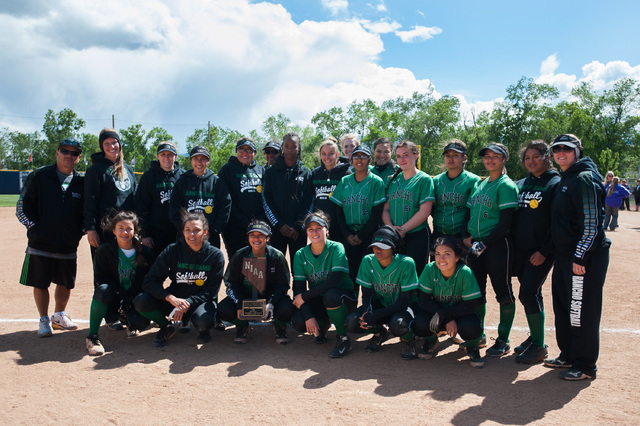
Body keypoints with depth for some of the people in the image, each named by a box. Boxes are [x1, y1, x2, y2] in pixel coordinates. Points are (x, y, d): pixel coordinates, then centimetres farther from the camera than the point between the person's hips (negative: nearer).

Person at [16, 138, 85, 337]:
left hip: (69, 246, 3)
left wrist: (80, 231, 0)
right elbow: (22, 206, -1)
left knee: (66, 283, 13)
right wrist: (34, 228, -9)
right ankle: (44, 321, 22)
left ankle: (59, 315, 34)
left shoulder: (81, 182, 5)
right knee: (40, 284, 6)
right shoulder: (38, 176, -2)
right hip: (40, 244, -2)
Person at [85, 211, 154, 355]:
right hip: (114, 298, -1)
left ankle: (129, 321, 14)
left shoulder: (145, 252, -2)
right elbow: (100, 278, -8)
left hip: (134, 299, 1)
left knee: (142, 322, -28)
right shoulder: (104, 250, -3)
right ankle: (92, 336, -24)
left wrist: (129, 299, -17)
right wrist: (120, 297, -21)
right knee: (103, 289, -35)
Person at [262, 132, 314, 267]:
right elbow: (266, 200, 2)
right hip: (276, 229, 0)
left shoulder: (306, 173, 8)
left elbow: (309, 202, 3)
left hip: (299, 231, 0)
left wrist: (298, 227, -7)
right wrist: (279, 224, -8)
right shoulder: (271, 172, 7)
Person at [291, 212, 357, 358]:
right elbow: (299, 288, -7)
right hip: (317, 301, 4)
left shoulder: (336, 248, -15)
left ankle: (343, 338, -14)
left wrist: (304, 296, -23)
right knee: (298, 322, -24)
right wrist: (309, 317, -20)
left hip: (344, 298, -4)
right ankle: (323, 325, 12)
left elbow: (335, 280, -26)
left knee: (331, 295, -38)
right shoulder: (301, 254, -3)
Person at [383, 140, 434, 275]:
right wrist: (391, 228, -9)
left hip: (417, 236, -4)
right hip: (394, 238, 4)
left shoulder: (424, 179, -3)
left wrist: (402, 229, -14)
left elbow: (424, 212, -11)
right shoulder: (393, 180, 12)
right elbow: (385, 209, 9)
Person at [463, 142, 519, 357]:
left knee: (503, 292, 2)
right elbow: (469, 213, 16)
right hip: (475, 245, 7)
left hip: (497, 245, -7)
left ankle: (503, 340, 12)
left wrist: (483, 244, -17)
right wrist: (467, 238, 1)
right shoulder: (479, 184, 14)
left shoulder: (506, 186, -7)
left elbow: (505, 223, -14)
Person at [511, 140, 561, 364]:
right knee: (532, 293, 14)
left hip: (541, 251, -6)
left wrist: (544, 251, -15)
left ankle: (539, 347, 4)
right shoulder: (520, 185, 12)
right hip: (520, 249, 6)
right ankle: (534, 337, 27)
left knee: (528, 294, -9)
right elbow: (512, 217, 15)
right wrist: (510, 247, 7)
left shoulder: (555, 184, -6)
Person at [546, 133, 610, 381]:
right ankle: (568, 355, 31)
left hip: (584, 257, -10)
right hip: (565, 255, 10)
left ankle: (585, 366, 10)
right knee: (563, 307, 17)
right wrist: (556, 253, 18)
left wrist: (580, 257, -20)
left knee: (582, 311, -2)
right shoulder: (565, 180, 16)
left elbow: (592, 223, -18)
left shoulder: (584, 179, -13)